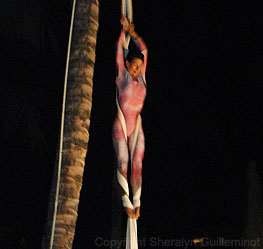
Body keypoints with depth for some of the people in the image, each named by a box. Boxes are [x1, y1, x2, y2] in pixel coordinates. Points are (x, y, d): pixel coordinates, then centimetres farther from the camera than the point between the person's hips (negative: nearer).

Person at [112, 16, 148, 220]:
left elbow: (144, 50, 19)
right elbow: (120, 50, 2)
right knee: (123, 163, -11)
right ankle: (126, 201, -12)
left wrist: (133, 33, 23)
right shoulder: (122, 76, 0)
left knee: (137, 164, -2)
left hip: (136, 128, 4)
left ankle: (137, 201, 2)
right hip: (121, 126, -4)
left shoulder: (141, 78, 10)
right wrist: (124, 30, 10)